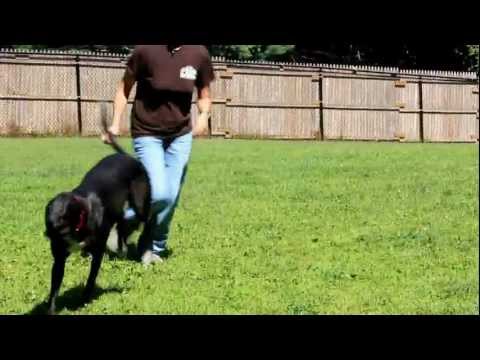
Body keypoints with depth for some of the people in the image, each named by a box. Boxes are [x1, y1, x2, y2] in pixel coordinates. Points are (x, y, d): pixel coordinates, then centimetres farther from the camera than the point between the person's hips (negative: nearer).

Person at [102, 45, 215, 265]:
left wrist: (204, 115, -13)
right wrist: (116, 124, -8)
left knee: (171, 198, 3)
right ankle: (124, 222, 11)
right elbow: (125, 87, -1)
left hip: (181, 136, 3)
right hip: (147, 134, -3)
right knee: (159, 194, -18)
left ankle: (154, 248, 22)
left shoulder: (199, 54, -6)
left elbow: (204, 95, 8)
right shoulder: (146, 50, -15)